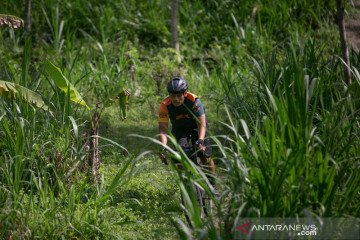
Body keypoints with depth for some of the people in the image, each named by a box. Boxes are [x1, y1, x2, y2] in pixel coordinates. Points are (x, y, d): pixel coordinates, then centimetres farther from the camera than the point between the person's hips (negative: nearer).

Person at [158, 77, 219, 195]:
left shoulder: (194, 100, -34)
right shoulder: (165, 105, -29)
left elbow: (201, 123, -37)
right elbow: (162, 128, -31)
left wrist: (200, 140, -55)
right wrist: (163, 148, -47)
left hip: (196, 126, -2)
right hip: (180, 129, 2)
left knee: (205, 157, -13)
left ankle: (212, 184, 8)